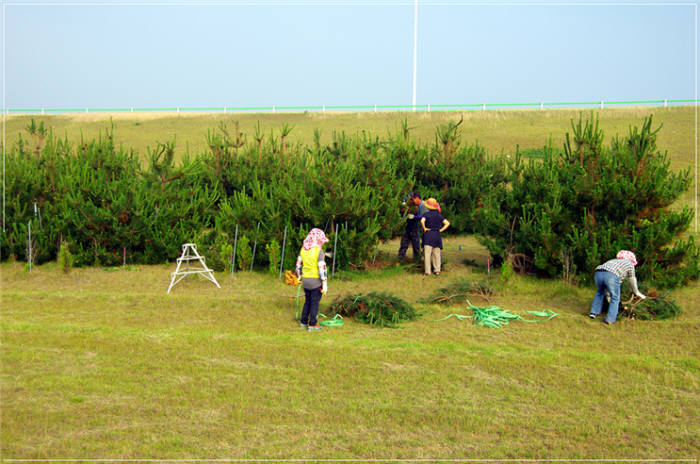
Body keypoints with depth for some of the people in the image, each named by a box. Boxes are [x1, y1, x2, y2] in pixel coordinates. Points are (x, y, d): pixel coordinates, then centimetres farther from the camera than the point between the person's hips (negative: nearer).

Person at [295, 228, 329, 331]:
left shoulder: (303, 249, 3)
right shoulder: (319, 251, -16)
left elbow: (298, 265, 8)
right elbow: (322, 269, -18)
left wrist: (299, 278, 20)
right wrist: (324, 284, -14)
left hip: (305, 280, 6)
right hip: (316, 280, -6)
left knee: (307, 301, 19)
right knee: (315, 302, 5)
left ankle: (303, 322, 24)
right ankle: (312, 324, 8)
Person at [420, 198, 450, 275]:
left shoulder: (426, 214, -4)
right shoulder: (439, 215, 8)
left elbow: (422, 221, -24)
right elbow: (447, 223, 3)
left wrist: (424, 228, -10)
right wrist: (441, 230, 5)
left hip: (428, 235, -4)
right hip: (437, 235, 4)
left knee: (427, 254, -3)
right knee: (436, 254, 11)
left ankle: (428, 271, -5)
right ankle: (437, 270, 11)